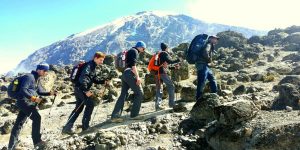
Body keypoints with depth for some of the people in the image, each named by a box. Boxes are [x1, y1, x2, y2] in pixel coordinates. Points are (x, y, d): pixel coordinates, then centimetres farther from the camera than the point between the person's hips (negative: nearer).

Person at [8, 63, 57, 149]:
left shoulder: (35, 79, 18)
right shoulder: (29, 77, -13)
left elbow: (40, 92, 21)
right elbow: (23, 90, -23)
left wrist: (50, 93, 4)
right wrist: (33, 98, -30)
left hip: (27, 102, 10)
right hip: (24, 101, -10)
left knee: (18, 123, 11)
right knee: (36, 117, -13)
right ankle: (37, 141, -5)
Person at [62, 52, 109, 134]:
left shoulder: (93, 67, 18)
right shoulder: (89, 65, -14)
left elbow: (95, 79, 20)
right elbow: (83, 78, -26)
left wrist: (103, 81, 4)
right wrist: (86, 90, -31)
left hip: (80, 89, 10)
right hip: (81, 88, -10)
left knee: (79, 108, 13)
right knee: (90, 104, -7)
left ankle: (68, 127, 16)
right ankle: (85, 125, -1)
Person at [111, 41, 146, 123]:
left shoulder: (129, 51, 25)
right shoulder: (135, 51, -4)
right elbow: (133, 65, -17)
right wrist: (137, 77, -19)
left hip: (124, 74, 9)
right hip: (130, 74, -9)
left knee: (123, 95, 7)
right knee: (139, 93, 1)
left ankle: (115, 116, 2)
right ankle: (134, 114, 2)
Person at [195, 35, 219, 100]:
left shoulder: (211, 46, 23)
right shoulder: (208, 45, -7)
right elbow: (205, 53, -26)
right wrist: (209, 60, -13)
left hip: (205, 65, 11)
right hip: (202, 65, -11)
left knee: (212, 78, 19)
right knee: (201, 82, -11)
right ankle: (199, 99, -9)